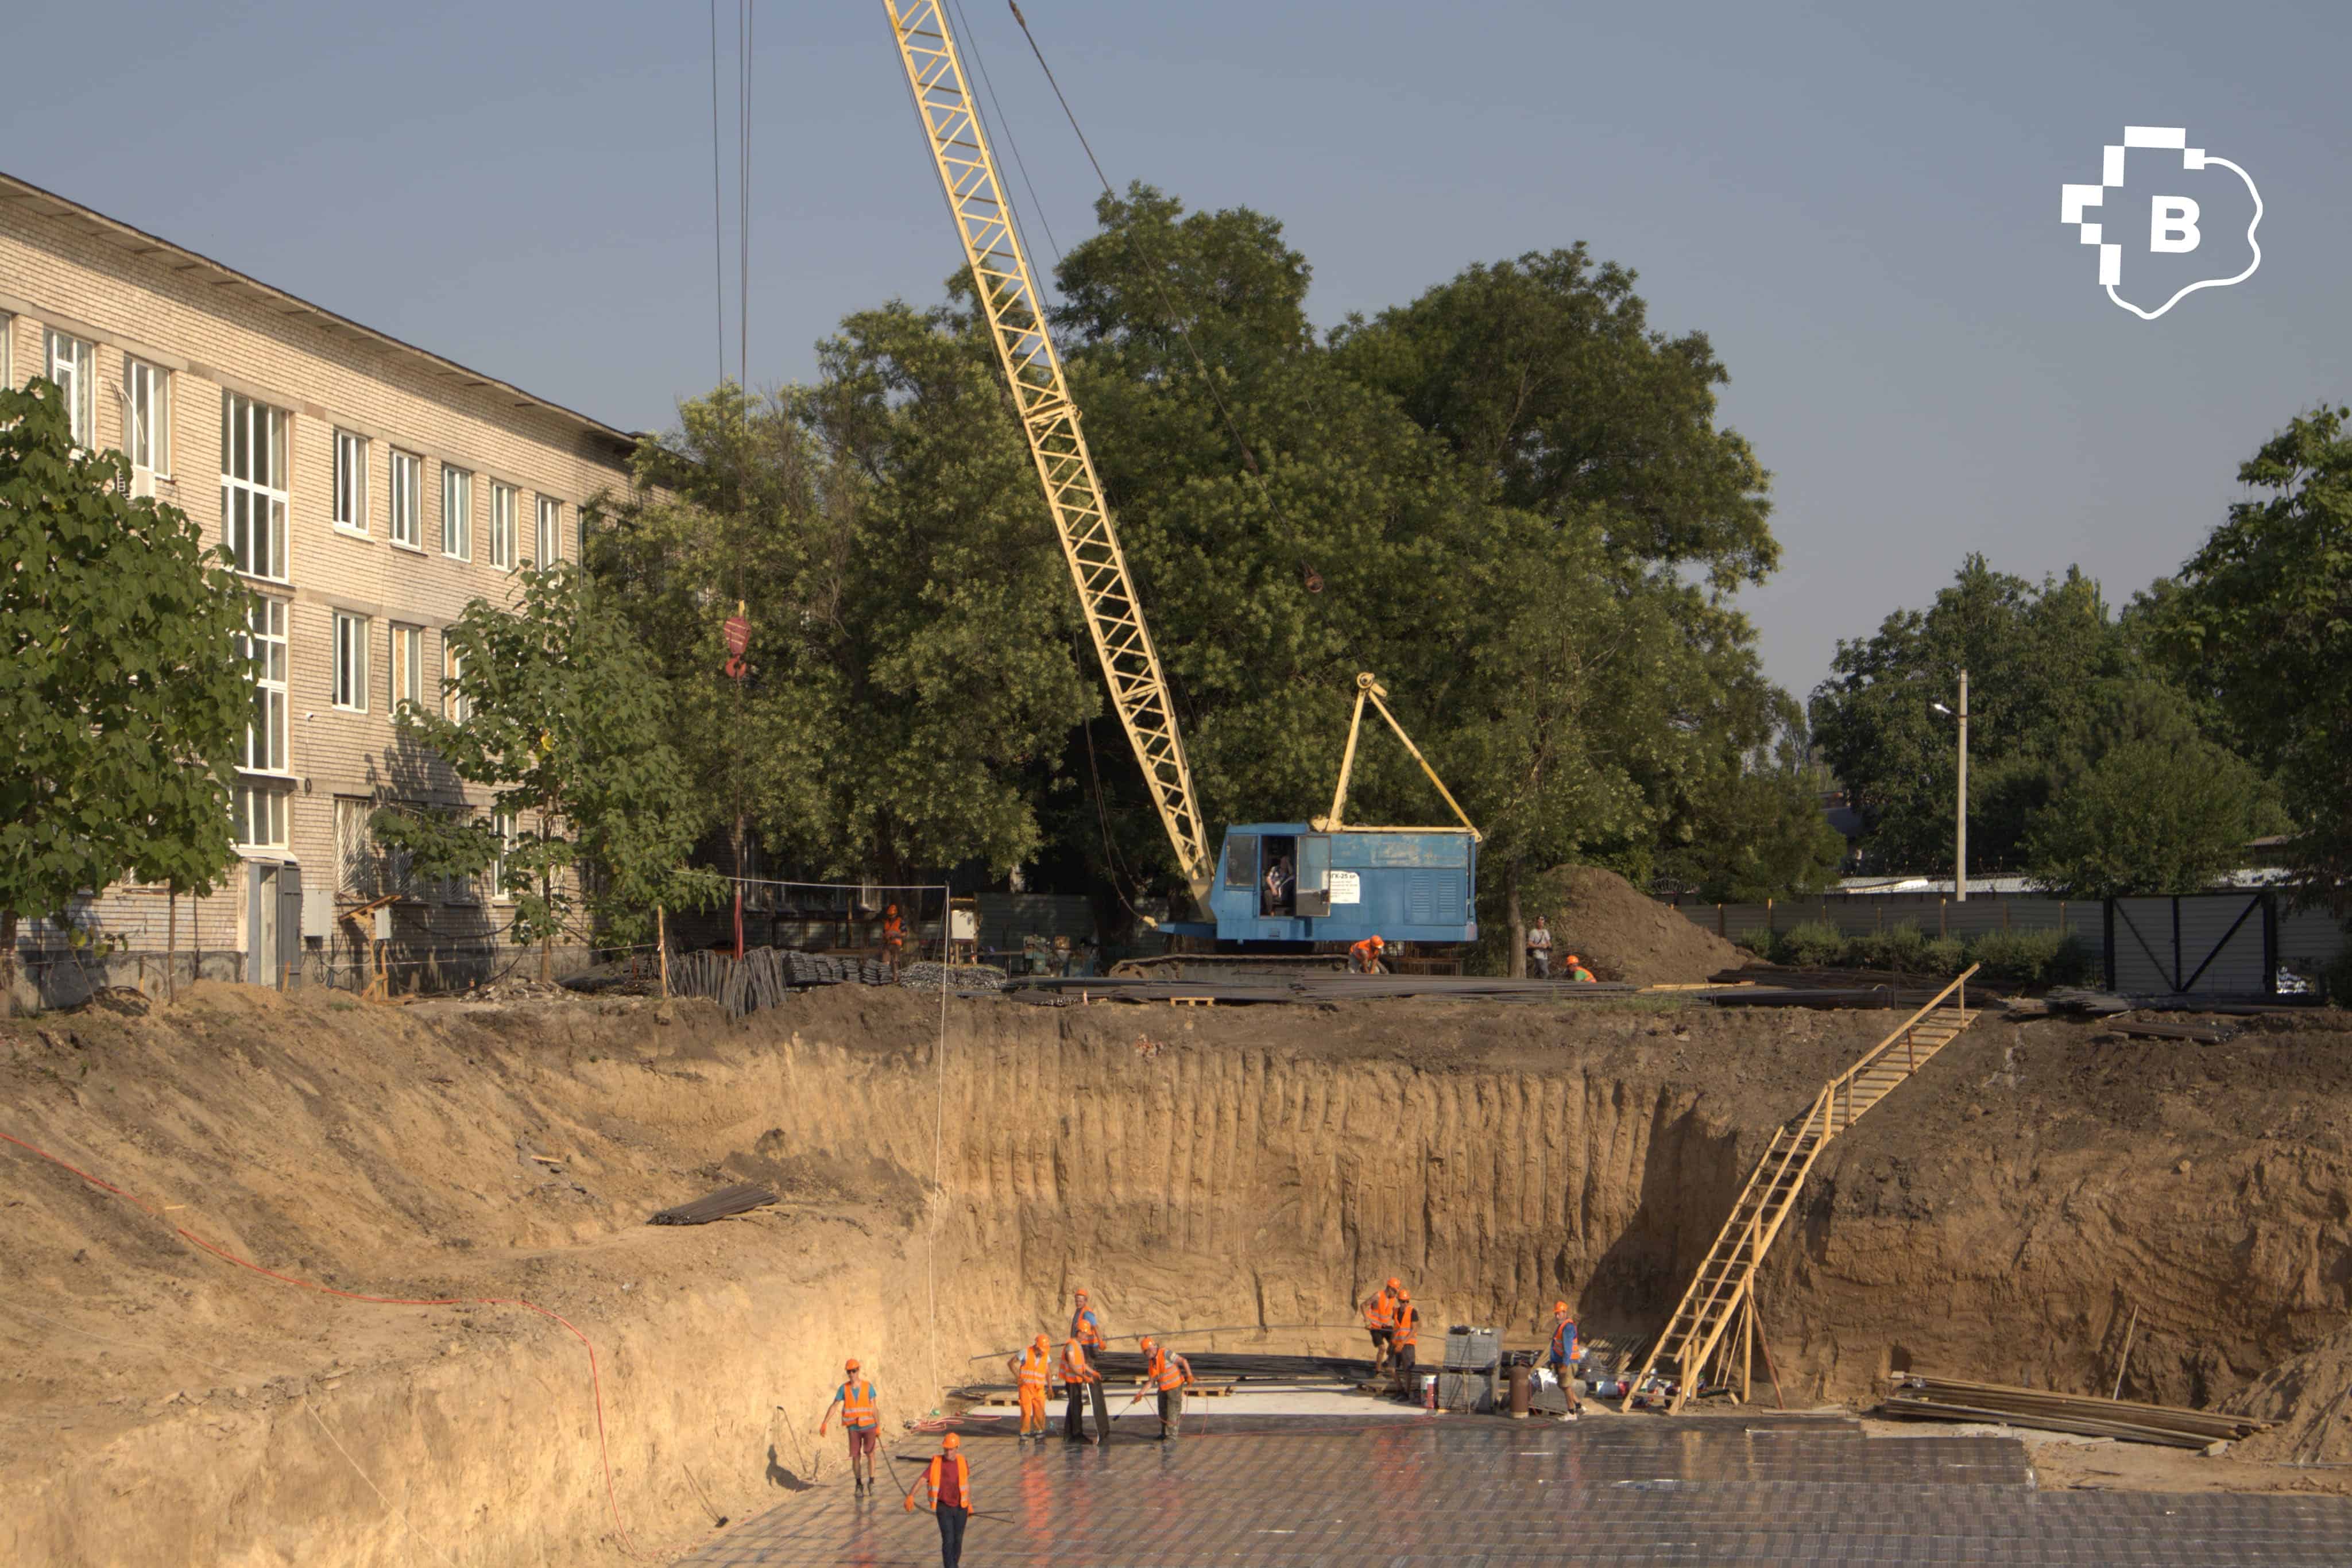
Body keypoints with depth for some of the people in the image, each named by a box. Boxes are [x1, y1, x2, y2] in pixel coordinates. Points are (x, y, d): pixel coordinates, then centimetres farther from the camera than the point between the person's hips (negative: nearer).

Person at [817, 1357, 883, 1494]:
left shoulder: (868, 1387, -4)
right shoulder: (844, 1388, -1)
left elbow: (874, 1408, 0)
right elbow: (834, 1406, 0)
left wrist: (878, 1427, 0)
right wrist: (824, 1423, -8)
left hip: (869, 1426, -1)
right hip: (854, 1428, 1)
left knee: (870, 1453, -11)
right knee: (856, 1456, 1)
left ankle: (871, 1482, 2)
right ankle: (859, 1485, 15)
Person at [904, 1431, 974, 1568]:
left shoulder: (961, 1462, -2)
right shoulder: (936, 1463, -12)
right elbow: (922, 1480, -21)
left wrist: (970, 1505, 19)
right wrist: (911, 1496, -37)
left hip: (961, 1507, 3)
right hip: (944, 1508, -3)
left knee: (958, 1540, 13)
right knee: (948, 1540, -11)